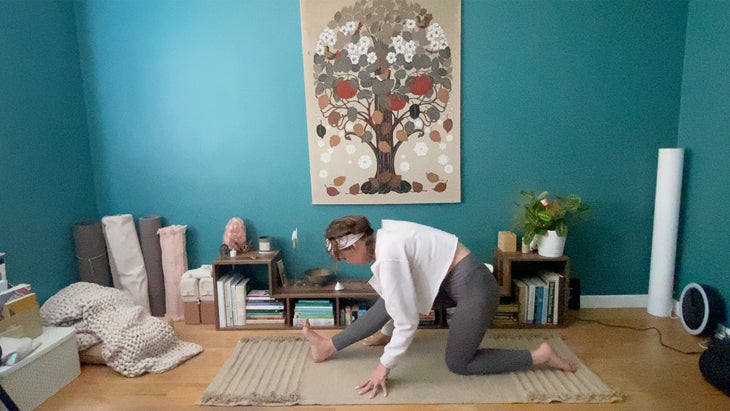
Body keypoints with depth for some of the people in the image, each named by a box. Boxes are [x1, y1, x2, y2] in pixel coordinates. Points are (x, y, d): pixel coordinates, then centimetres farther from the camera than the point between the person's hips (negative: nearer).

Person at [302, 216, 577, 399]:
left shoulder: (388, 255, -25)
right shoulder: (383, 237, 3)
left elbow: (407, 321, -22)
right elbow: (395, 302, 17)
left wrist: (384, 366, -11)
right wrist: (385, 333, 27)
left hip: (474, 289, -9)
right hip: (454, 278, 9)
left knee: (458, 364, 9)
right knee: (387, 301, 7)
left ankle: (540, 356, 12)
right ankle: (328, 347, 18)